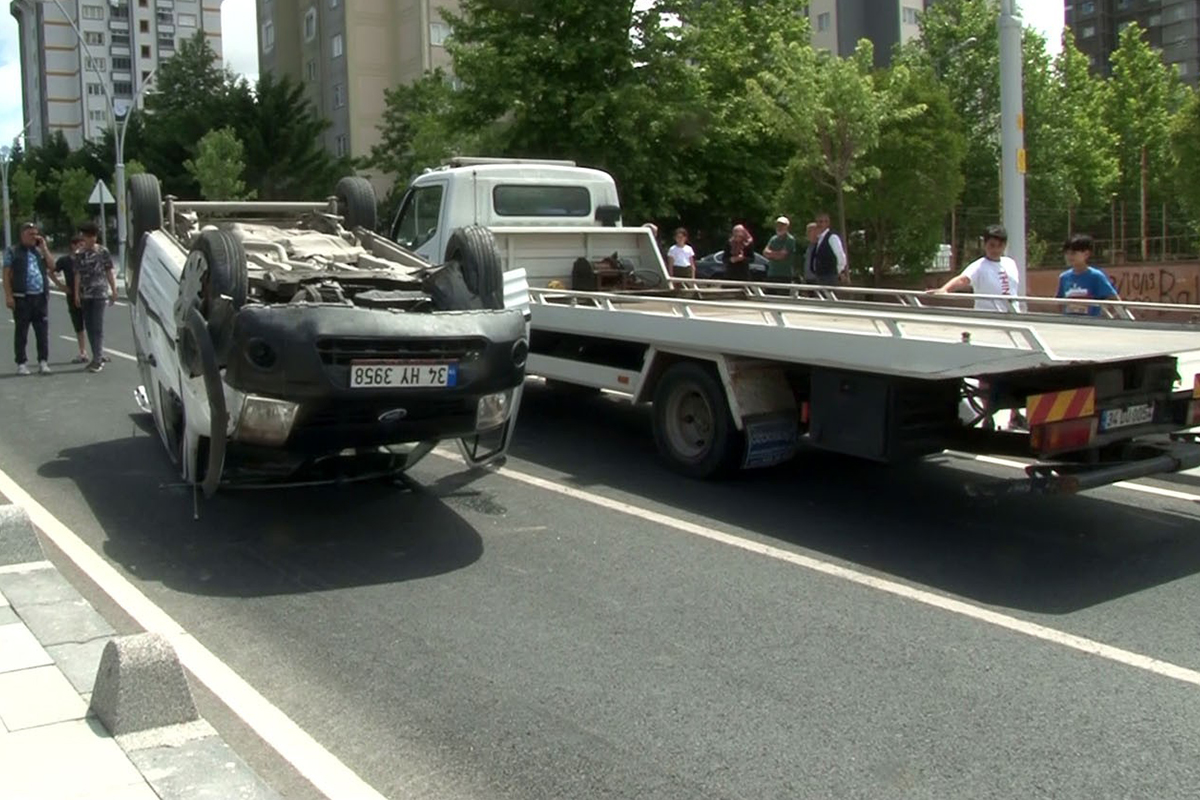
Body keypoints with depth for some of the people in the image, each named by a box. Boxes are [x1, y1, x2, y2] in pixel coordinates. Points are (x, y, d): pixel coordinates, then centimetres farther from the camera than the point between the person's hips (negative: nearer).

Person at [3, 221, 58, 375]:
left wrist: (43, 247, 2)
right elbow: (6, 275, -2)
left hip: (41, 297, 4)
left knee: (43, 331, 2)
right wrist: (8, 296, -11)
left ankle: (43, 361, 8)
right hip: (22, 298, -3)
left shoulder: (40, 251, 17)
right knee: (21, 332, 2)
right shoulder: (12, 251, 4)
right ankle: (21, 363, 7)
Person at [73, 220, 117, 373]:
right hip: (85, 295, 4)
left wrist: (114, 291, 1)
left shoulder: (103, 252, 0)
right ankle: (98, 357, 19)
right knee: (89, 326, 8)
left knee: (97, 326, -9)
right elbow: (78, 274, 5)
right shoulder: (80, 254, 7)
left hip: (100, 293, -4)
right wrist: (76, 293, -1)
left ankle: (98, 359, -9)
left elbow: (109, 273, 3)